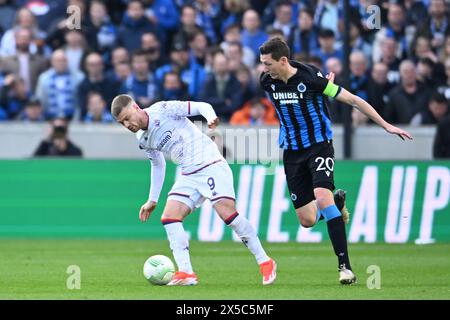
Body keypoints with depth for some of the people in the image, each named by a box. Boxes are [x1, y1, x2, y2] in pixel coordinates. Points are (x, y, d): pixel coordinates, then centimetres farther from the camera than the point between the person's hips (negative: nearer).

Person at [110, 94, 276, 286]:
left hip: (210, 164, -7)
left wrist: (211, 117, -32)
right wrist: (153, 200, 26)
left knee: (226, 212, -20)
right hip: (189, 175, 7)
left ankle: (265, 262, -10)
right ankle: (185, 273, -13)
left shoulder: (162, 110, -10)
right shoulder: (143, 140, 11)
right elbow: (157, 165, 25)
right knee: (169, 217, -10)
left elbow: (201, 106, -10)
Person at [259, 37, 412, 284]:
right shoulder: (267, 82, -5)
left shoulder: (311, 77, -18)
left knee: (322, 198, -28)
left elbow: (351, 99, -13)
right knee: (307, 220, 2)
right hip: (292, 152, 5)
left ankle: (344, 265, -23)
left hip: (319, 146, -5)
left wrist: (386, 125, -13)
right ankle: (336, 202, 38)